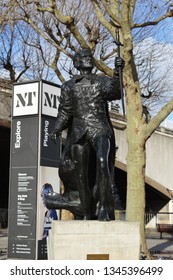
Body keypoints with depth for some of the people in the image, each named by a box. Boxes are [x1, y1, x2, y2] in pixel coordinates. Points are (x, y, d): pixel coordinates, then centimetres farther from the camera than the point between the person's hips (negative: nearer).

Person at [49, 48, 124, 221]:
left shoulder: (103, 81, 11)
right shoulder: (69, 86, 15)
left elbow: (115, 92, -10)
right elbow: (64, 111, 11)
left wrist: (118, 71, -26)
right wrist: (56, 129, -6)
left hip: (100, 130, -2)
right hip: (79, 133, 2)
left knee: (103, 162, -28)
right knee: (81, 175, 1)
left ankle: (103, 208, -22)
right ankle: (87, 214, 15)